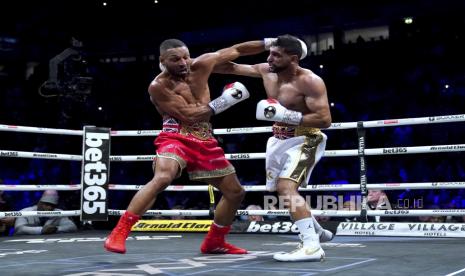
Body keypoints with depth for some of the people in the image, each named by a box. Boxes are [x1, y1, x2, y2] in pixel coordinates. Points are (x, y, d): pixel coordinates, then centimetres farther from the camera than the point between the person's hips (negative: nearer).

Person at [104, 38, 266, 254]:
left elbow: (236, 50, 10)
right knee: (162, 178, -36)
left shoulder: (201, 65, 3)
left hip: (204, 140, 7)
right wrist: (222, 102, -15)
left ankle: (214, 242, 29)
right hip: (176, 137, -7)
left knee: (235, 192, 12)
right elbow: (188, 115, -18)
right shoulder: (159, 86, -13)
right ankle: (118, 233, -30)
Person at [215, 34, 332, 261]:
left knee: (286, 188, -26)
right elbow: (231, 68, 7)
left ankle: (312, 246, -26)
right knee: (282, 189, 20)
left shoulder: (310, 81, -24)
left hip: (304, 140, -9)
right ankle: (315, 231, 40)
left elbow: (325, 119, -28)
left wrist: (287, 116, -34)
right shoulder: (266, 70, -3)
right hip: (280, 140, 9)